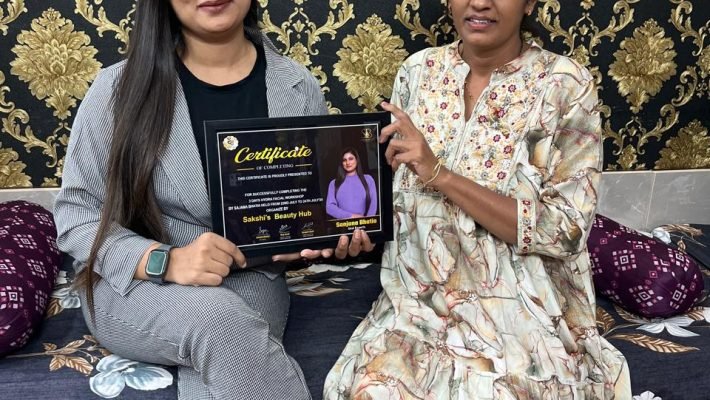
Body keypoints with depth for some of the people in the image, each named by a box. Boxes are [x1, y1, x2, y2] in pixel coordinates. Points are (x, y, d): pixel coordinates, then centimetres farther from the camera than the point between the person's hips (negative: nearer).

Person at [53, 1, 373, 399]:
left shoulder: (300, 88, -2)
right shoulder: (119, 87, -8)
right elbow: (76, 214, -5)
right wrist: (164, 260, -22)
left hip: (250, 279, 1)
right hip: (133, 283, 0)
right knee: (218, 319, -33)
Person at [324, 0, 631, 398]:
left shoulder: (566, 85, -9)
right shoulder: (419, 70, 2)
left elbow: (564, 231, -15)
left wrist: (441, 174, -22)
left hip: (521, 310, -2)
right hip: (421, 298, 3)